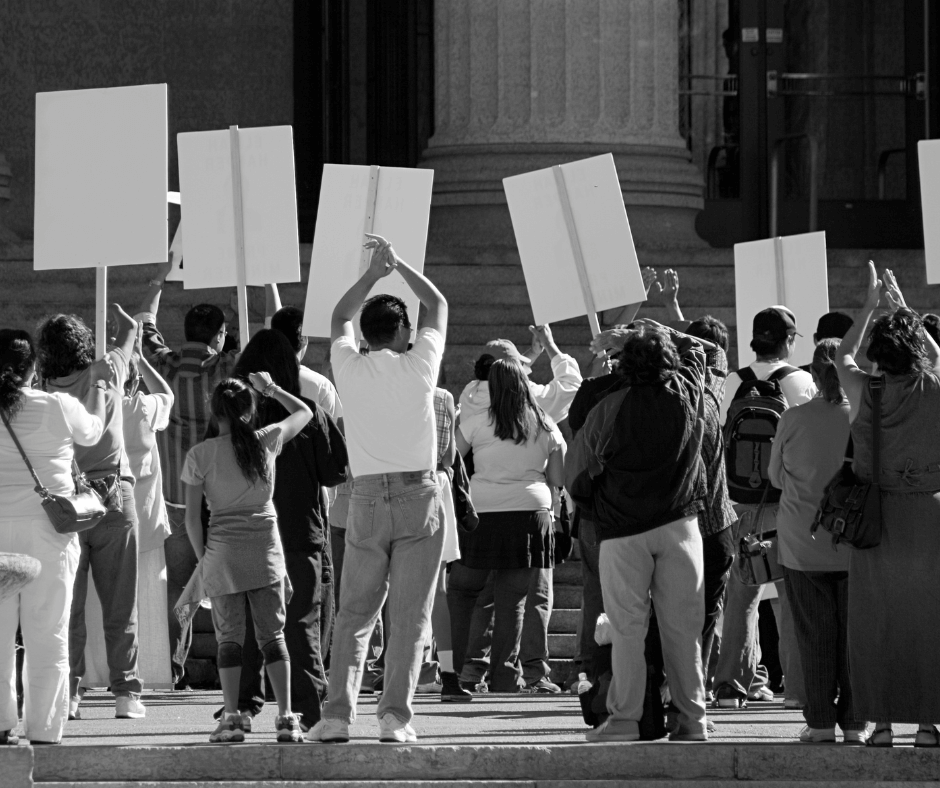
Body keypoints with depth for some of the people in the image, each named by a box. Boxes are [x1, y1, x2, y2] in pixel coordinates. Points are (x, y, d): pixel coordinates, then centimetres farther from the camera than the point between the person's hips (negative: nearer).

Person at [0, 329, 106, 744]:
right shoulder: (58, 407, -4)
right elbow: (93, 431, 16)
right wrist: (97, 384, 34)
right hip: (47, 530, -1)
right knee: (47, 633, 3)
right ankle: (43, 729, 2)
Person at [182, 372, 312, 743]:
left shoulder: (200, 455, -4)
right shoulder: (267, 441, 0)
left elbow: (192, 516, -3)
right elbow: (304, 412, 19)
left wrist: (202, 557, 8)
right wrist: (271, 389, 27)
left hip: (223, 551, -1)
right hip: (266, 546, 2)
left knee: (229, 637, 4)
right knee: (272, 635, 6)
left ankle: (231, 719, -2)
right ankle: (285, 717, 0)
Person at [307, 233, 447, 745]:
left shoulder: (350, 369, 2)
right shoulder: (418, 366, -2)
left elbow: (340, 318, 23)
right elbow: (439, 306, 16)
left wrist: (372, 273, 25)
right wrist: (397, 264, 22)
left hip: (366, 500, 2)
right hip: (418, 498, -2)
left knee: (353, 615, 6)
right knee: (409, 616, -1)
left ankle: (337, 713, -4)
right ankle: (395, 714, -10)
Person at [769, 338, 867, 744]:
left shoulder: (793, 420, -8)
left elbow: (776, 476, 5)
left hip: (803, 543, 0)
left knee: (815, 633, 6)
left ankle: (820, 720, 6)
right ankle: (855, 721, 7)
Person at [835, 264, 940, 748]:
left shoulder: (865, 392, -8)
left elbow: (842, 357, 15)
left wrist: (871, 305, 21)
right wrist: (901, 306, 27)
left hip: (877, 520, 0)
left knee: (875, 621, 7)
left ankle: (881, 721, 5)